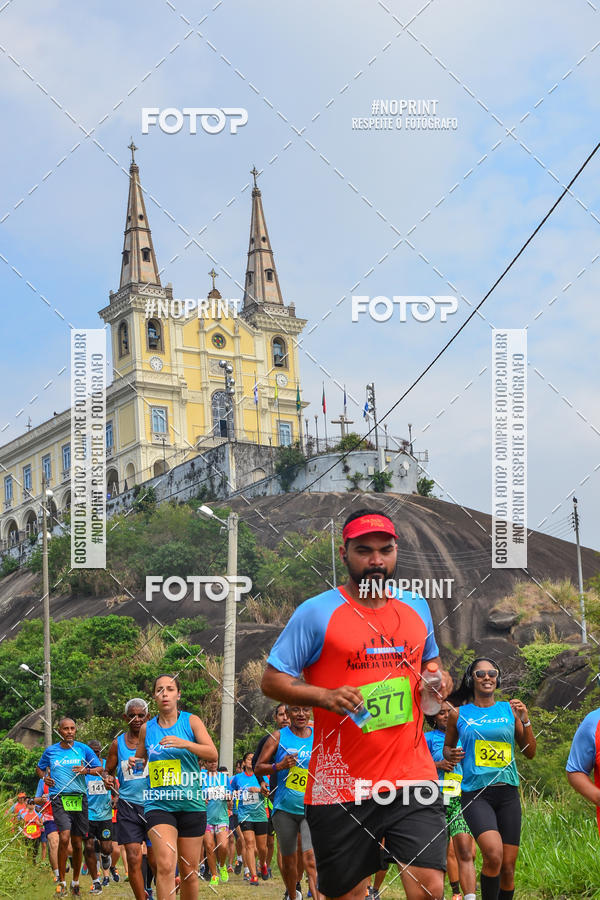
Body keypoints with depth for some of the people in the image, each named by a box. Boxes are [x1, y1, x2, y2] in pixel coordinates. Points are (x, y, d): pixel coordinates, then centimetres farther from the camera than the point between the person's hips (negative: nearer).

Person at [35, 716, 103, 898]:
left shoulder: (83, 749, 5)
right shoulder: (50, 751, 6)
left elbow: (100, 768, 9)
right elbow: (39, 768, 22)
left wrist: (86, 770, -10)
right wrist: (44, 777, 0)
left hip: (79, 798, 1)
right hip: (59, 799, -1)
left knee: (77, 843, 7)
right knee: (64, 838, -19)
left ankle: (75, 882, 23)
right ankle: (61, 881, -8)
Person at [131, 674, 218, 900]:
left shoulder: (191, 721, 3)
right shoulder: (147, 728, 10)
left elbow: (212, 753, -8)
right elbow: (141, 759, 25)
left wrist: (185, 744, -23)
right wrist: (135, 763, 1)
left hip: (191, 803, 0)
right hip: (158, 804, 0)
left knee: (189, 872, 6)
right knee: (166, 865, -21)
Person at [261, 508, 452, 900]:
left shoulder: (417, 608, 12)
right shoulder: (316, 613, -3)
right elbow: (272, 680, -2)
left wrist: (437, 677, 5)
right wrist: (325, 696, -19)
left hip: (413, 776, 3)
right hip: (341, 784, -3)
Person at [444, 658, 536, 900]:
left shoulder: (510, 710, 9)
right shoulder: (459, 714, 6)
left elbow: (530, 753, 10)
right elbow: (447, 747, 20)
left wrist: (525, 720, -3)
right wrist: (451, 755, -3)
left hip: (507, 793, 3)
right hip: (475, 794, -3)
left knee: (508, 866, 3)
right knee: (493, 855, -26)